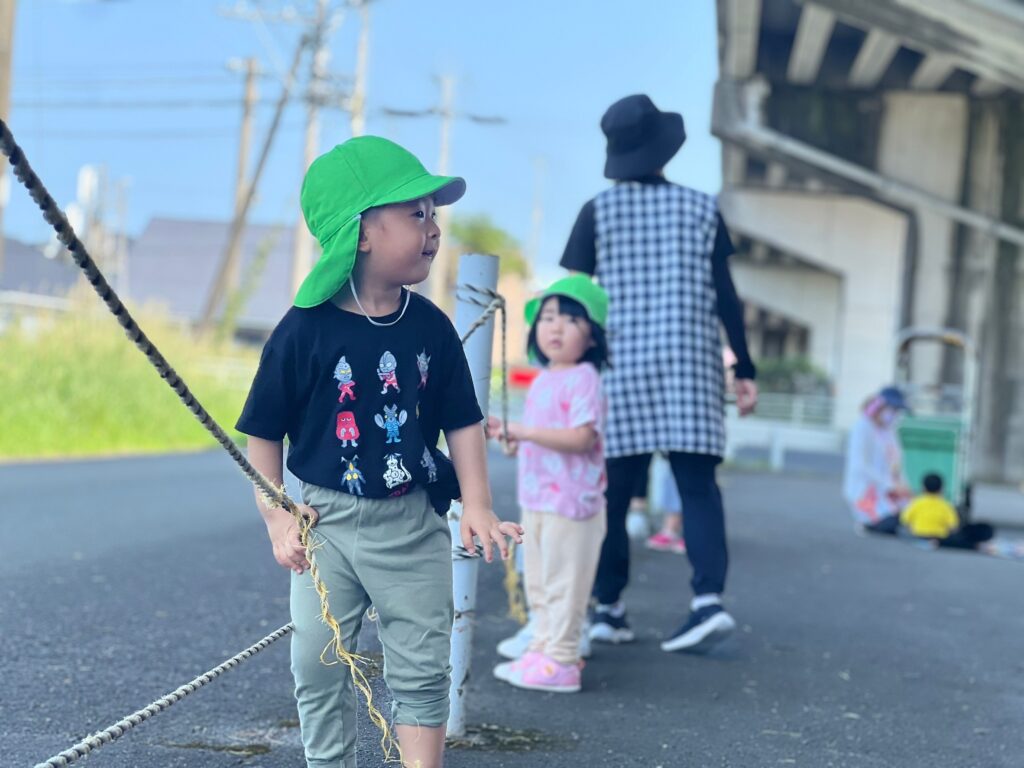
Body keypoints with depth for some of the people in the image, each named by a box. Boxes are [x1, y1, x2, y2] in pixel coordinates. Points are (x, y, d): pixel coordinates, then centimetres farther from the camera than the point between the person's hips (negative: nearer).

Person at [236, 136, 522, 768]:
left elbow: (462, 421, 4)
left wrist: (477, 506, -4)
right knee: (319, 671, 8)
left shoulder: (431, 327, -4)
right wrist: (277, 519, -9)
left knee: (423, 670, 6)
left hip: (412, 524, 2)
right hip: (328, 521, -2)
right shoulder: (305, 330, -13)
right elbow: (264, 432, -5)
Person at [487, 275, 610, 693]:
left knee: (562, 584, -2)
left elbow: (581, 437, -25)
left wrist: (525, 431, -25)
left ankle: (561, 661, 5)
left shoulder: (583, 378, -15)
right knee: (538, 584, 17)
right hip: (535, 500, 9)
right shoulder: (543, 379, 13)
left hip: (570, 502, -9)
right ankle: (542, 651, 27)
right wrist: (506, 431, 11)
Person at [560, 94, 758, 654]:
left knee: (612, 492, 6)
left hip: (620, 363, -1)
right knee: (697, 484, -1)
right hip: (691, 363, 1)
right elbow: (725, 296, 4)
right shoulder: (702, 208, 7)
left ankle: (609, 608, 9)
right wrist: (744, 369, 7)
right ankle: (708, 598, -15)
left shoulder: (599, 211, 3)